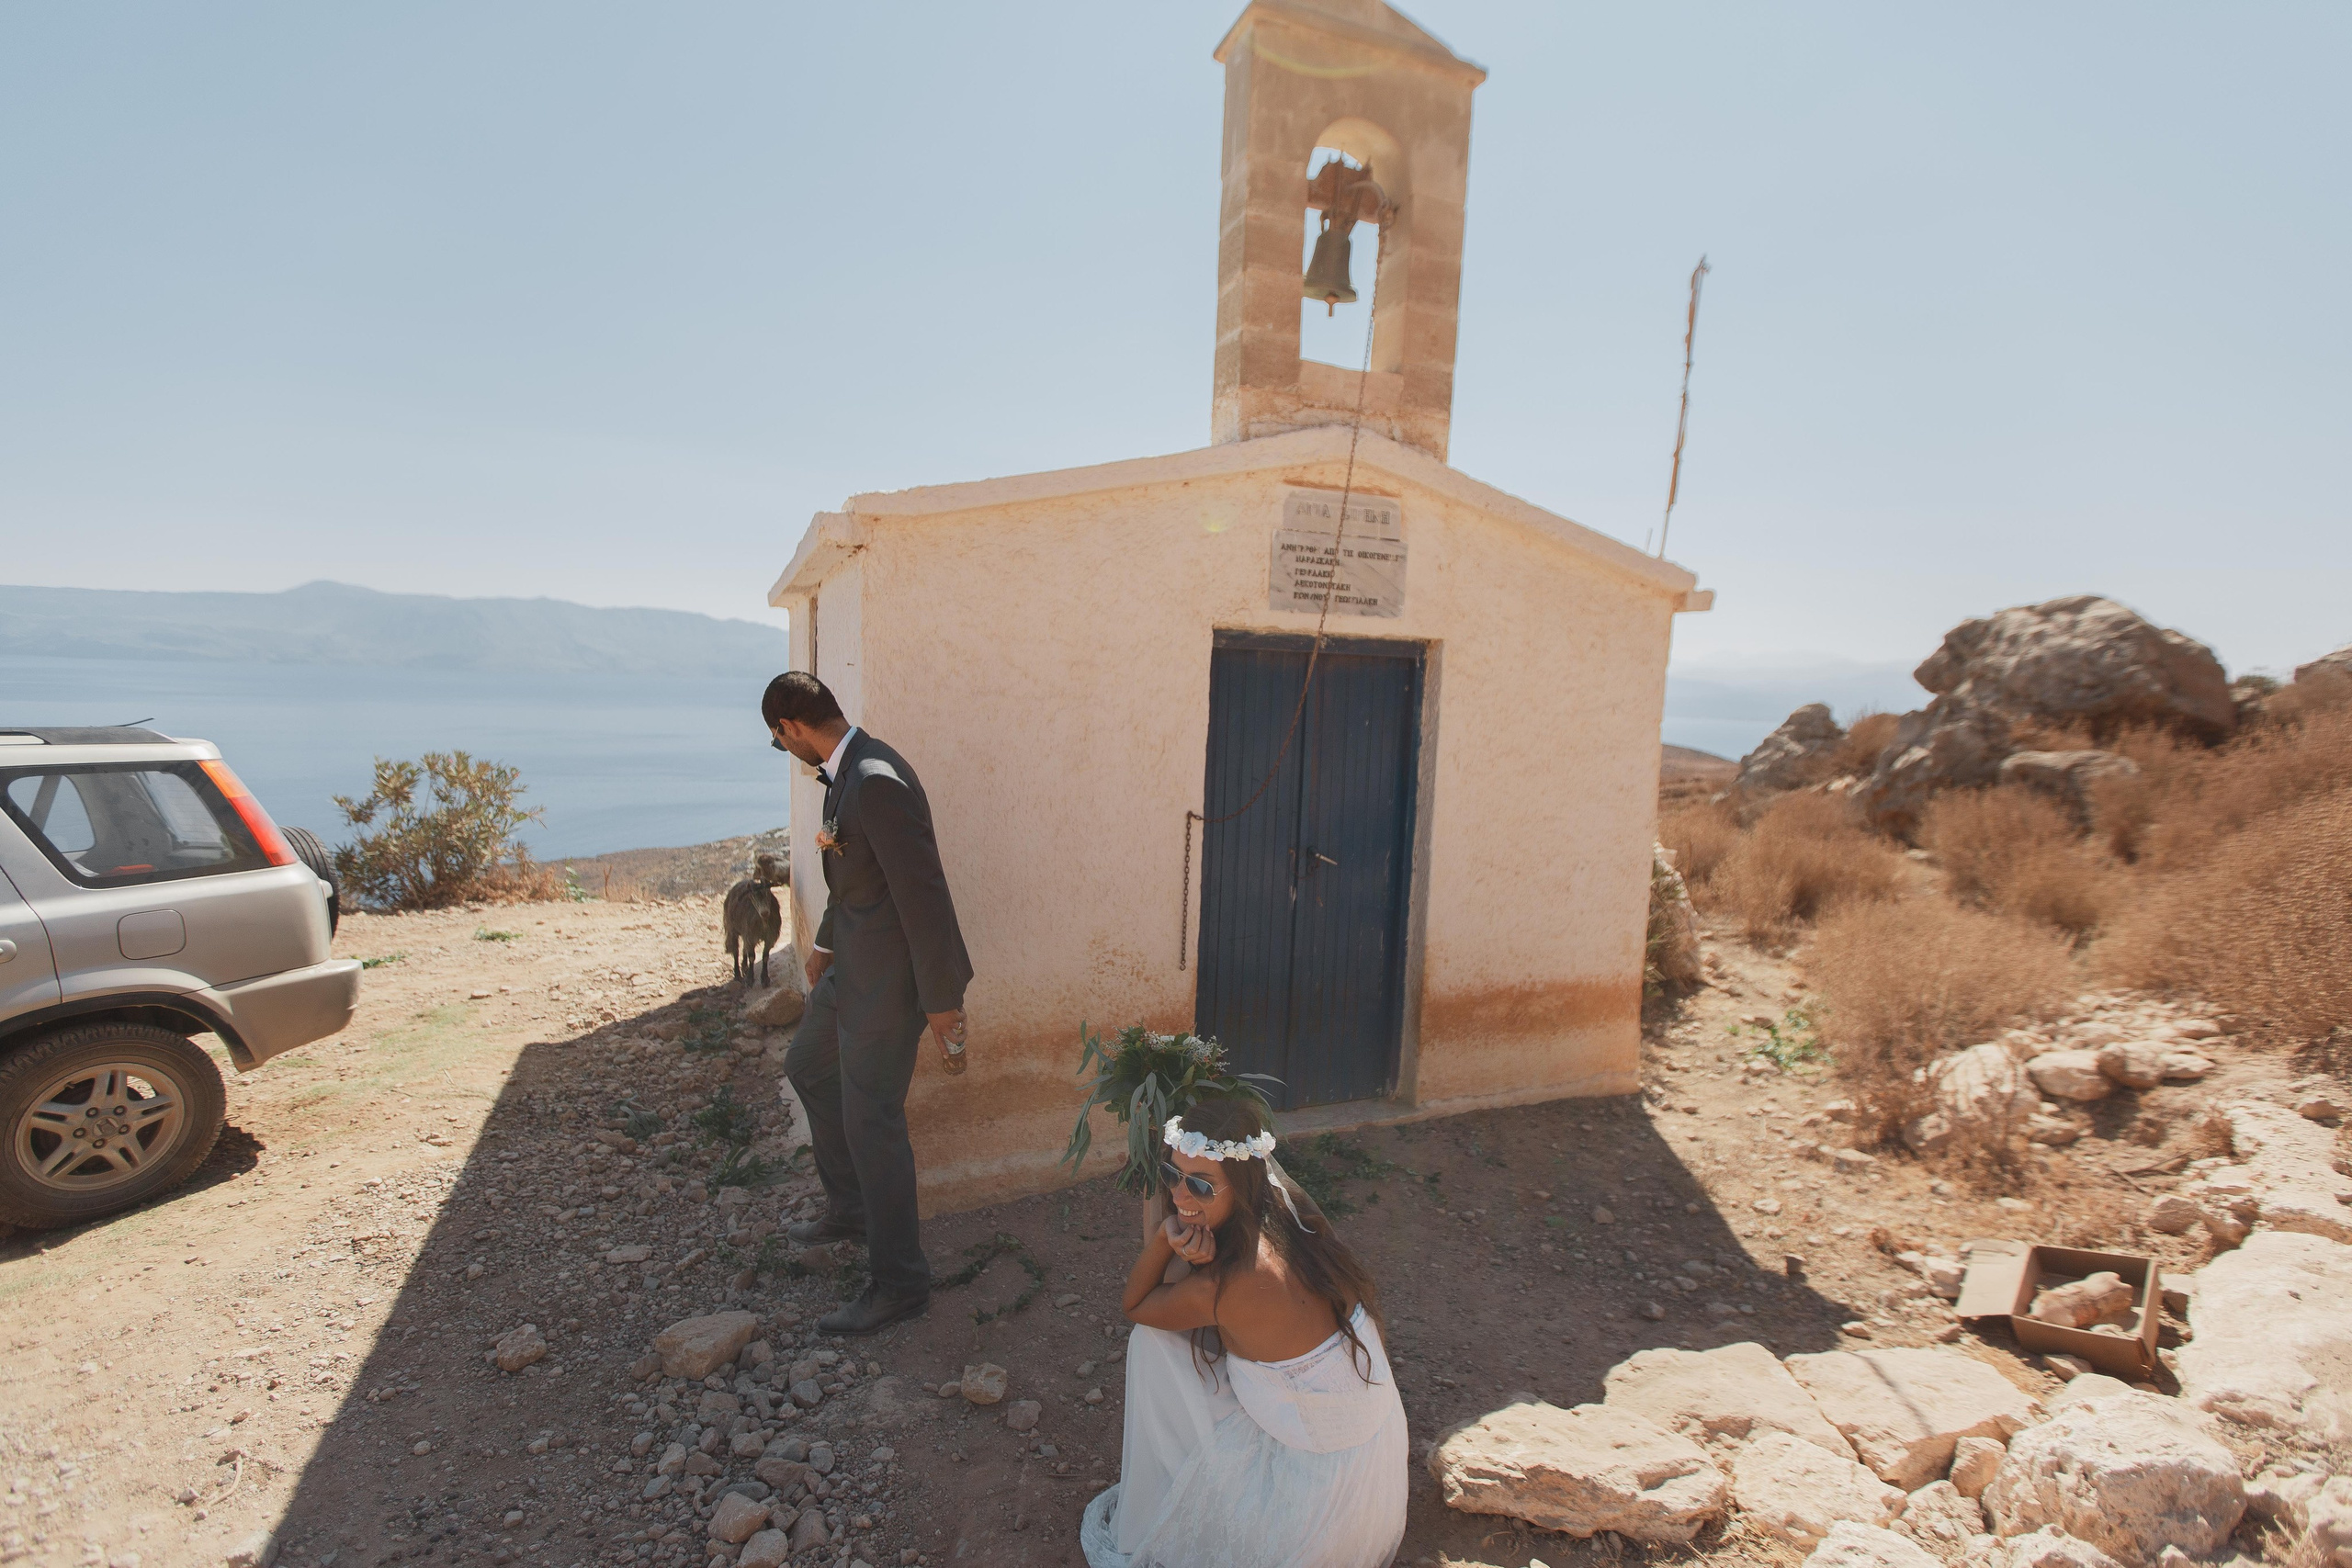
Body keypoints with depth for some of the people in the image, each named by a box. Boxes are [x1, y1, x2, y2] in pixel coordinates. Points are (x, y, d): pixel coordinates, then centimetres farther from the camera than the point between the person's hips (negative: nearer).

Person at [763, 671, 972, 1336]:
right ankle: (850, 1210, 44)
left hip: (888, 976, -11)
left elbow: (923, 890, -28)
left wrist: (942, 1002, -25)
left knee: (871, 1122, 0)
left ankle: (898, 1283, 19)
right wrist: (824, 942, 30)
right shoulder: (846, 773, 6)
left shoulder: (877, 782, -27)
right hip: (852, 964, 11)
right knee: (808, 1067, 27)